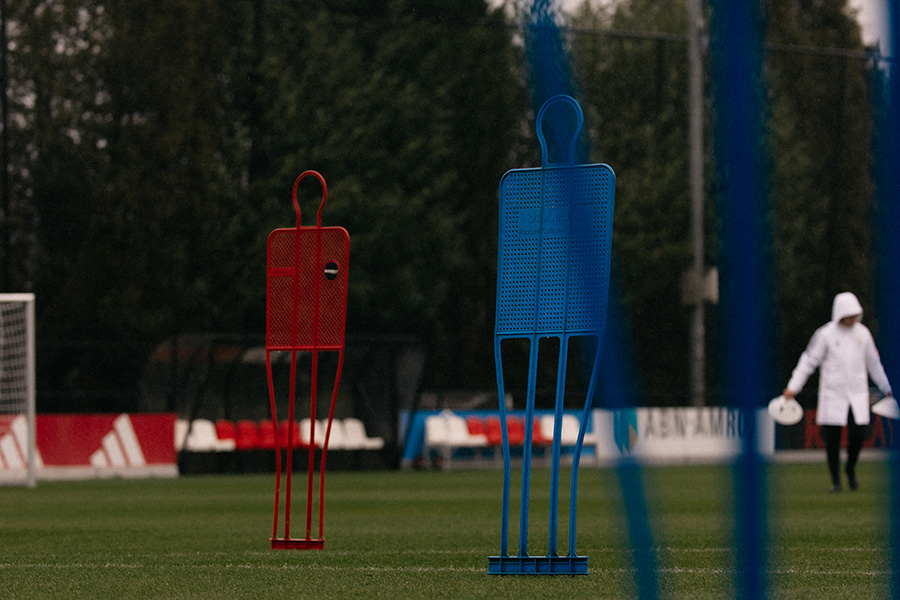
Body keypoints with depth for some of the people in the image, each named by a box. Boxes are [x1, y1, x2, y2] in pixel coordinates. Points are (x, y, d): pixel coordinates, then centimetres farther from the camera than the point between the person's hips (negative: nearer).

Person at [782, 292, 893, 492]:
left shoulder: (863, 333, 8)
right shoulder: (826, 334, -4)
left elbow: (873, 363, 20)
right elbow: (809, 361, -3)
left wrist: (886, 389, 24)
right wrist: (793, 387, -10)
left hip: (858, 395, 3)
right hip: (832, 395, -3)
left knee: (859, 433, -7)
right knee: (832, 438, -3)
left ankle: (851, 468, 20)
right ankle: (835, 479, 10)